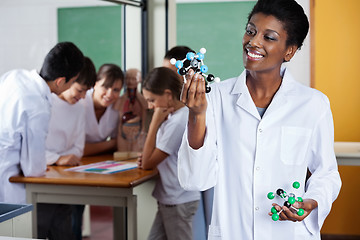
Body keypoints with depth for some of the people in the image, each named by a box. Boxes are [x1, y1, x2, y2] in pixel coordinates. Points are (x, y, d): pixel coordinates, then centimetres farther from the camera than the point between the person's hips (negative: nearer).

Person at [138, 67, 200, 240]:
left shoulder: (178, 122, -22)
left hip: (179, 202, -9)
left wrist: (155, 123, -18)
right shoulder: (174, 117, 9)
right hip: (169, 199, 9)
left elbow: (148, 163, -19)